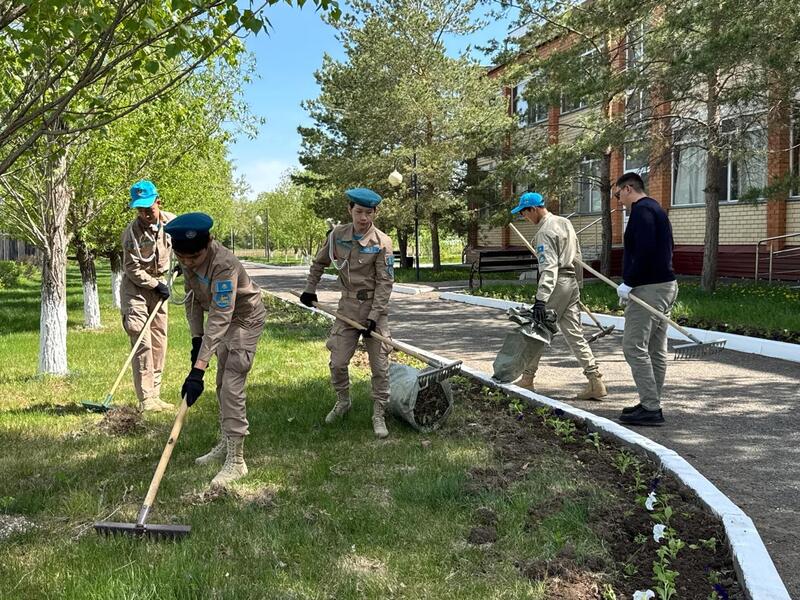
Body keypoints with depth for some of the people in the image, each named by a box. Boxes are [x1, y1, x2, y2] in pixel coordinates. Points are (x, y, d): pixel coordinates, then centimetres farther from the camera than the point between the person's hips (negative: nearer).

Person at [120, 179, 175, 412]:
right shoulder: (132, 232, -20)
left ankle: (155, 396, 15)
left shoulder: (170, 220, -4)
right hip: (135, 287, -6)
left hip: (158, 284, 6)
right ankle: (146, 400, -10)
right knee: (142, 343, -12)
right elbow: (132, 269, -18)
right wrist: (156, 285, -17)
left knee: (159, 342, 7)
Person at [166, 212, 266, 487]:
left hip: (246, 319, -8)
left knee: (232, 387, -14)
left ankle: (236, 460, -7)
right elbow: (192, 297, 0)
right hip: (224, 320, 8)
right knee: (222, 384, 17)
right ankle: (225, 443, 34)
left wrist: (198, 370, -47)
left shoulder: (224, 264, -38)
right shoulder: (189, 259, -15)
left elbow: (219, 319, -43)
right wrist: (196, 337, -9)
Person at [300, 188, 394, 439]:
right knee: (337, 362, 6)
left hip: (375, 307, -3)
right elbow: (319, 262, 16)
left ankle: (379, 415, 16)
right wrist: (310, 289, 14)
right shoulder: (337, 235, -2)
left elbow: (385, 283, -14)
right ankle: (343, 401, 33)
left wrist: (373, 317, -19)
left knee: (379, 365, 1)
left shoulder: (381, 242, -13)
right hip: (348, 306, 3)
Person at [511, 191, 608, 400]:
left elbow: (548, 268, -24)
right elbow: (577, 256, 19)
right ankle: (595, 381, 4)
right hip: (572, 282, 9)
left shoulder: (545, 232, -15)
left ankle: (527, 378, 10)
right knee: (574, 334, 8)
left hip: (557, 284, -9)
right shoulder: (565, 222, 14)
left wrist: (540, 299, -30)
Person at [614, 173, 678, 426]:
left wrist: (628, 283, -17)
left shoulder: (642, 210, -11)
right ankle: (652, 404, 19)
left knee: (634, 346, -9)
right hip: (665, 285, 11)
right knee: (656, 350, 12)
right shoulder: (656, 209, 21)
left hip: (649, 288, -11)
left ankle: (651, 408, -9)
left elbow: (644, 250, -24)